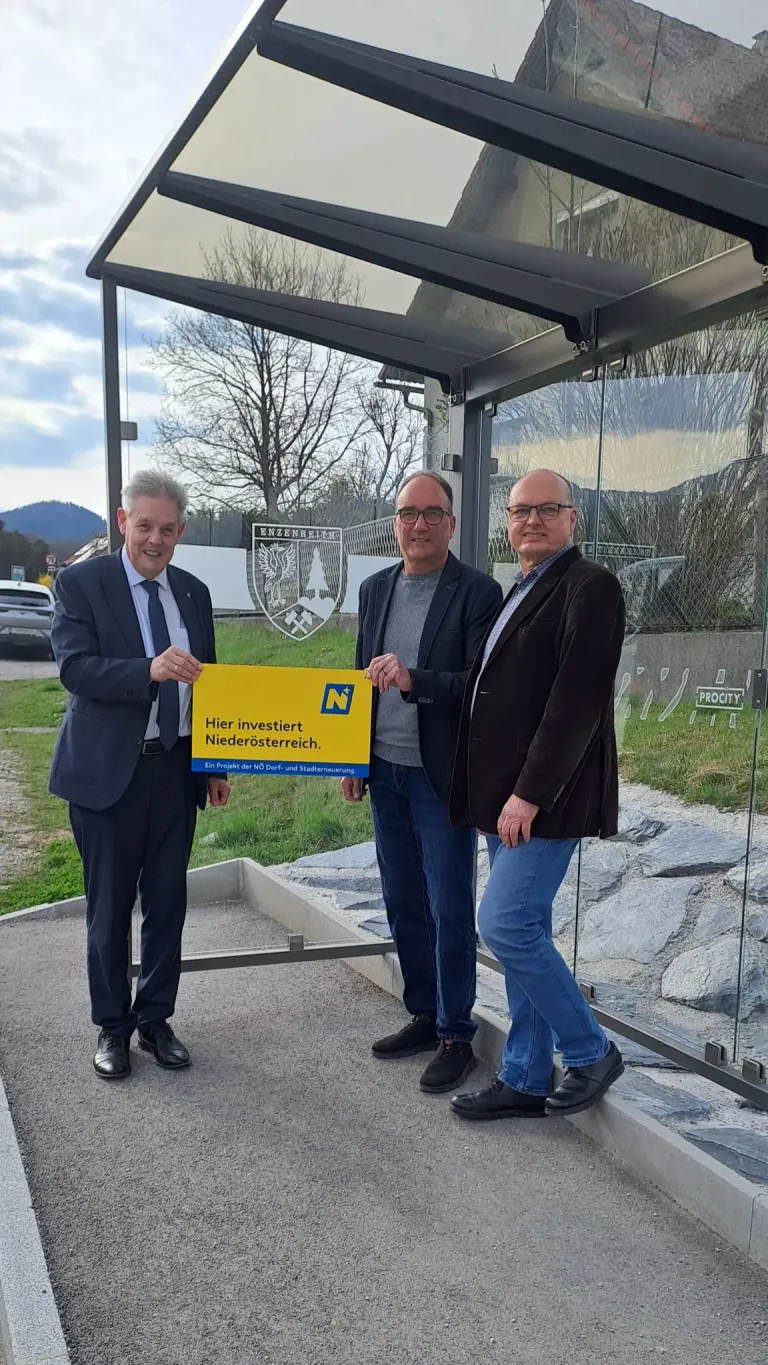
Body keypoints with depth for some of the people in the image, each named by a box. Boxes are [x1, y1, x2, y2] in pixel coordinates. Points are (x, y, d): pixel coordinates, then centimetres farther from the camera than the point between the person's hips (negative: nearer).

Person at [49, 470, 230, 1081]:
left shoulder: (194, 593, 9)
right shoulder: (82, 583, -5)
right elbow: (73, 666, -17)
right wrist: (149, 669, -33)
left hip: (177, 768, 4)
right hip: (108, 771, -4)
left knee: (168, 902, 12)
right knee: (109, 907, 8)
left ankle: (156, 1018, 29)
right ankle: (112, 1025, 26)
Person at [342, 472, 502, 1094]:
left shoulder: (478, 592, -9)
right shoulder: (375, 589, 10)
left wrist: (415, 681, -28)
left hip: (442, 776, -6)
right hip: (385, 772, 6)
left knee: (450, 911, 2)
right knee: (403, 903, 15)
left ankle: (456, 1036, 18)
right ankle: (423, 1017, 31)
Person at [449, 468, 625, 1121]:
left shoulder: (589, 586, -10)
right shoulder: (521, 592, 18)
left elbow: (577, 699, -19)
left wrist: (530, 792, -21)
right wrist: (500, 794, 11)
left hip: (545, 798, -9)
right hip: (510, 798, 9)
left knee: (508, 925, -9)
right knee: (523, 932, 12)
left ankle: (590, 1052, 13)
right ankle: (526, 1080, 24)